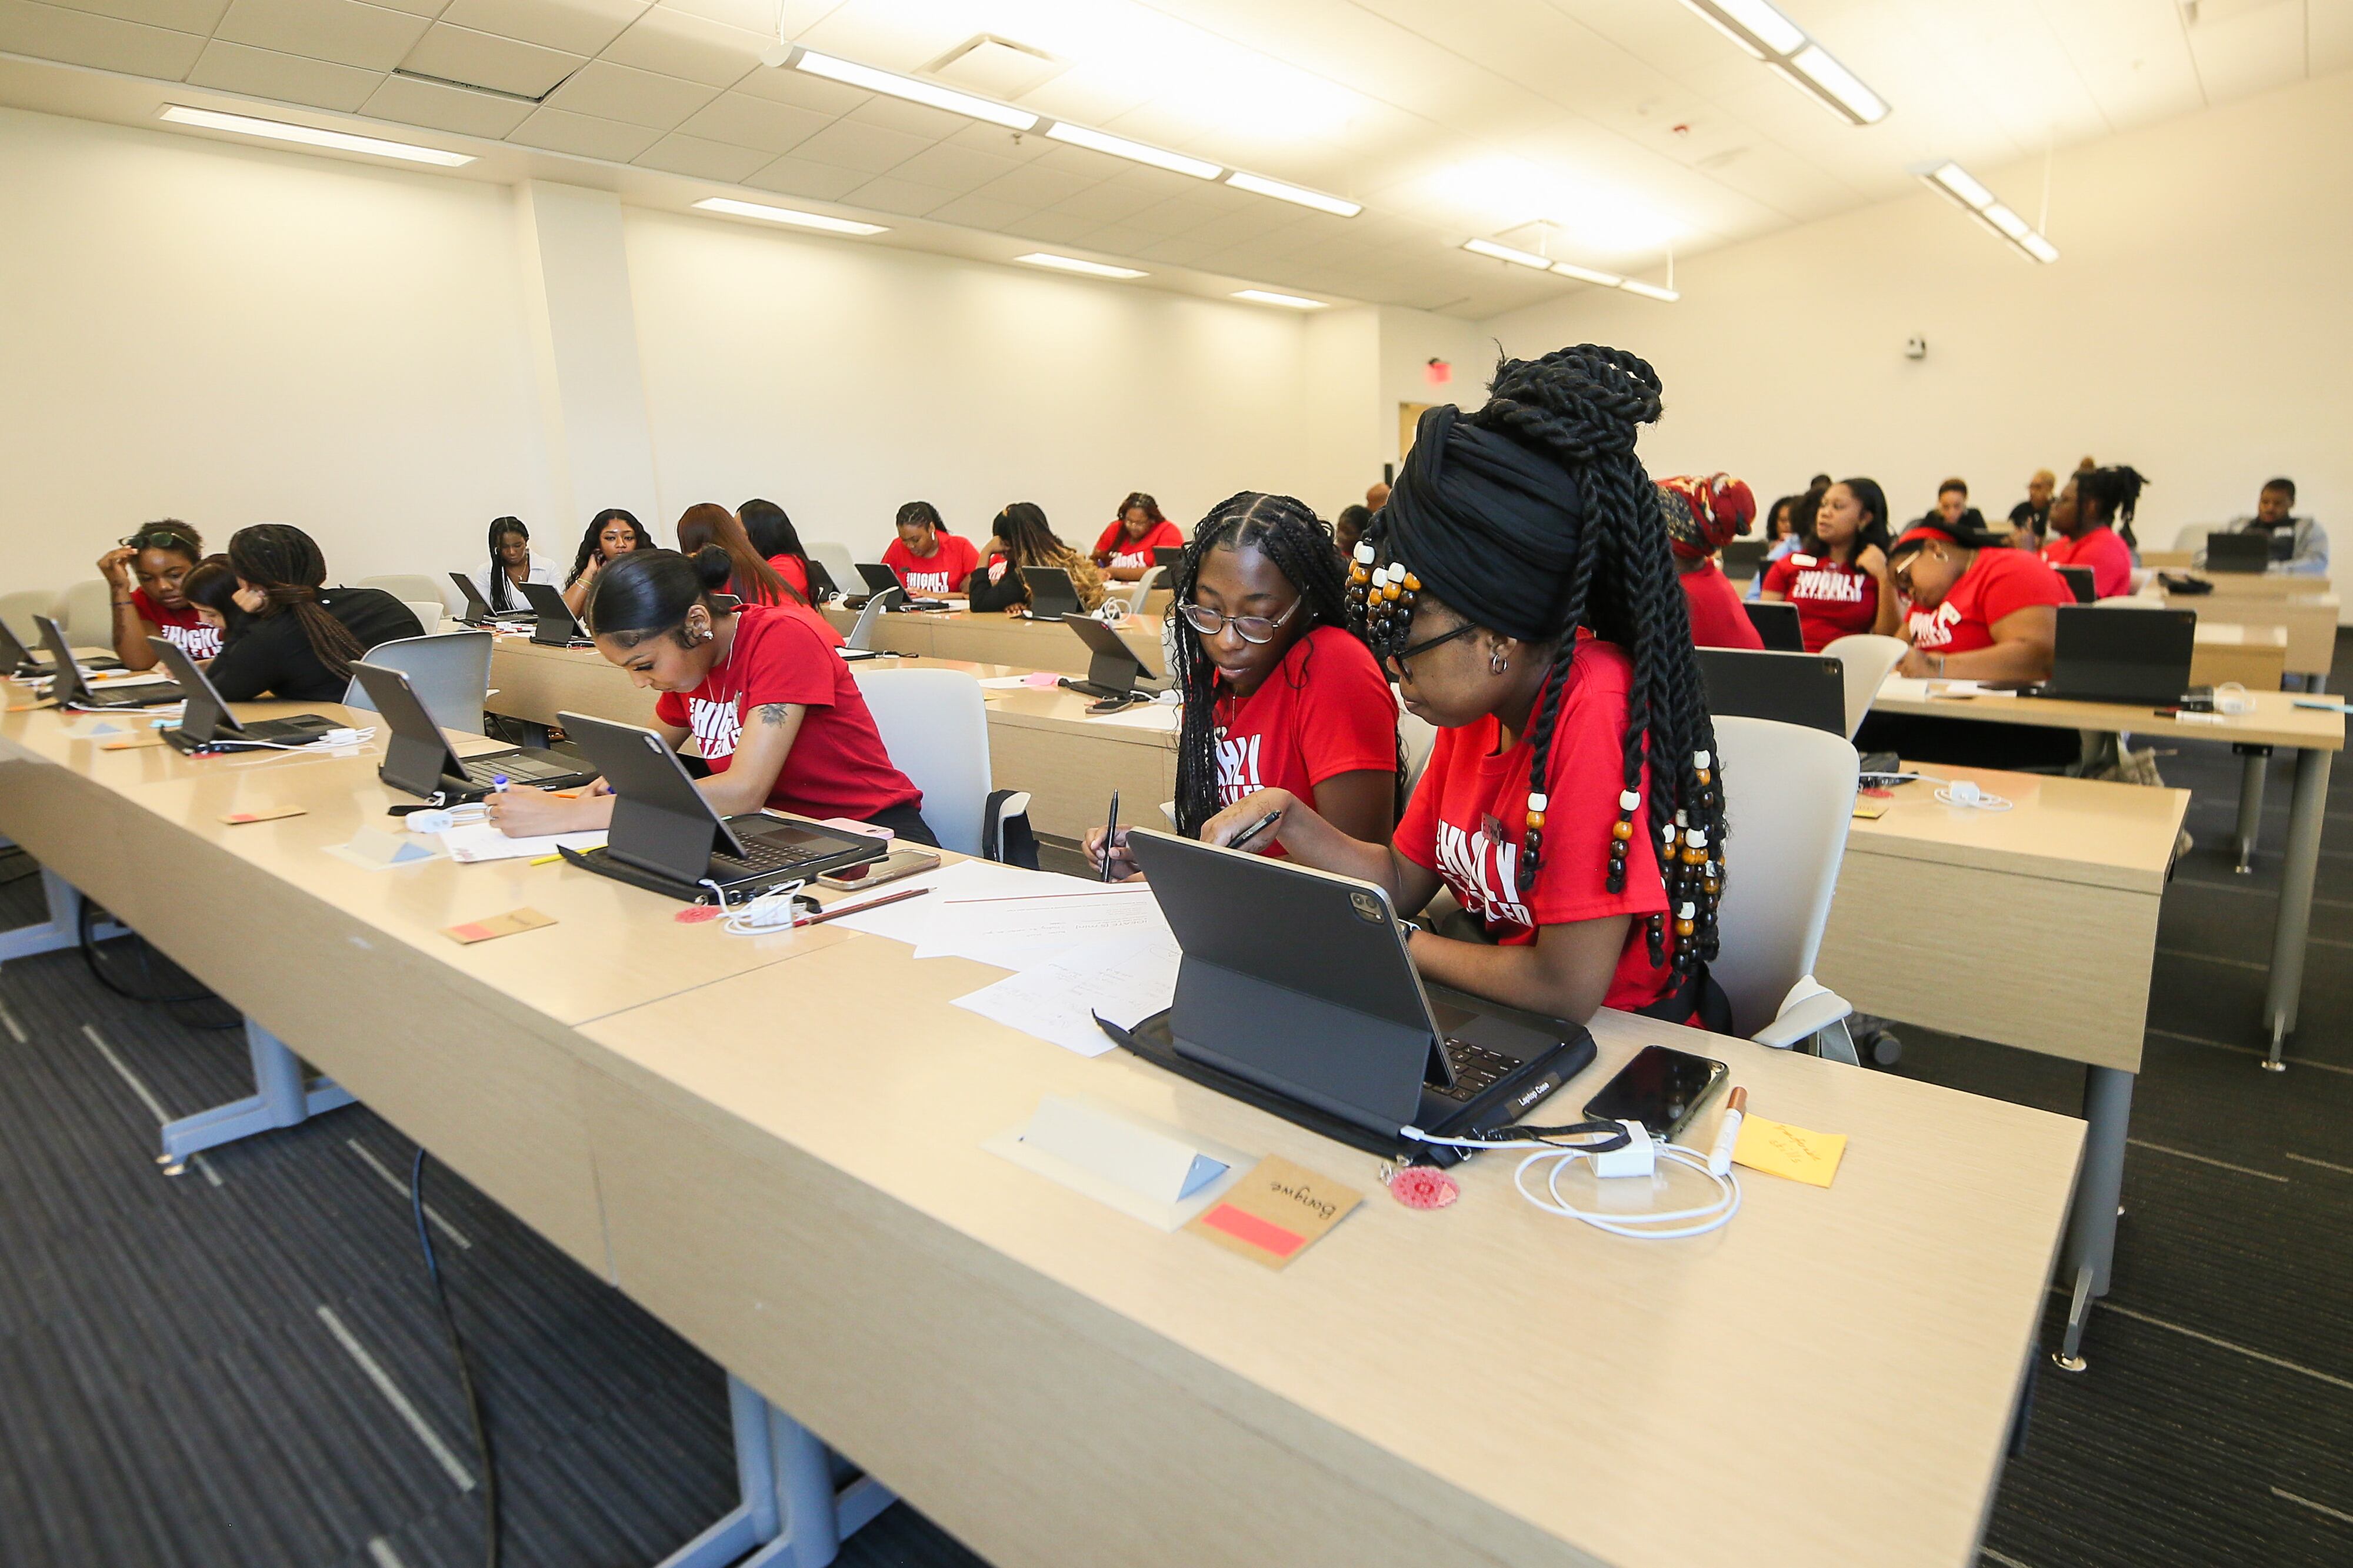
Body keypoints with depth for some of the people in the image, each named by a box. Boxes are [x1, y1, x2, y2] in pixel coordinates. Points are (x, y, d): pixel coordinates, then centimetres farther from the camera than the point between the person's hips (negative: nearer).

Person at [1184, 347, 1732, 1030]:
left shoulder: (1598, 715, -25)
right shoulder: (1477, 704, -1)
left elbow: (1567, 988, -24)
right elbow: (1404, 880, 8)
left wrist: (1400, 945, -10)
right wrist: (1287, 820, -8)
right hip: (1494, 1024, 6)